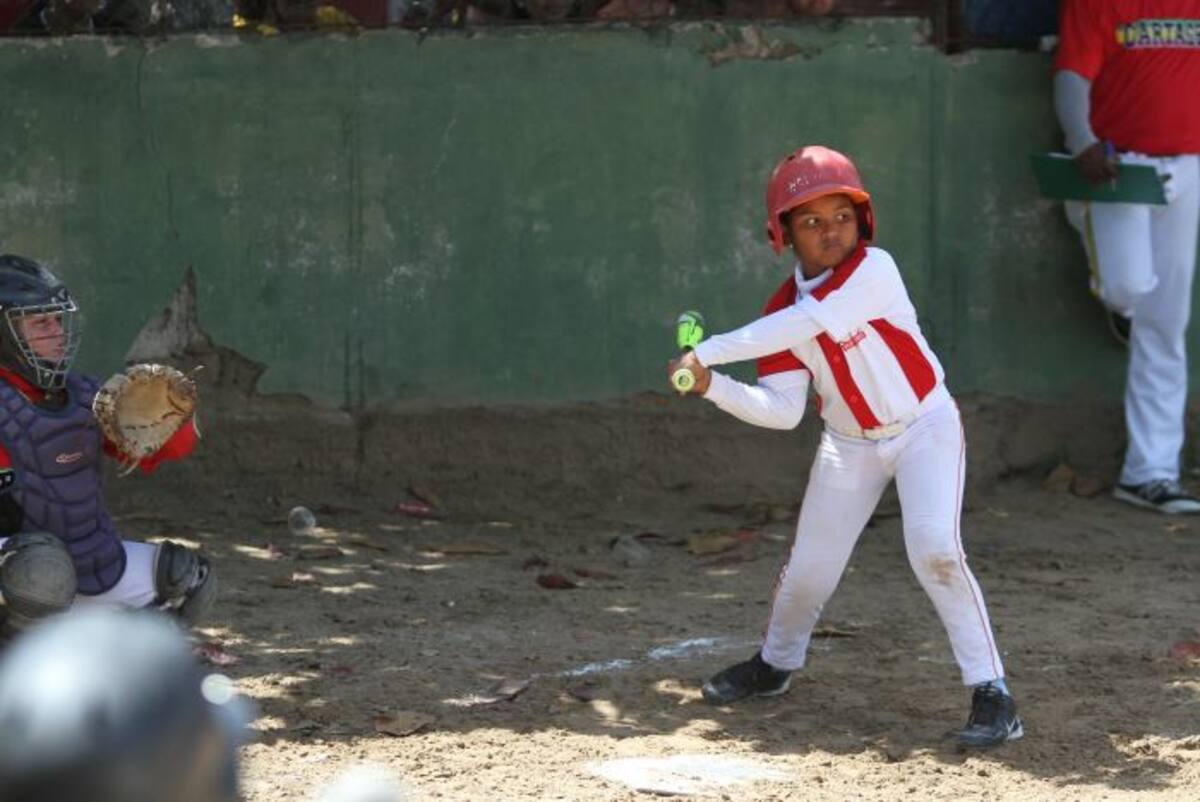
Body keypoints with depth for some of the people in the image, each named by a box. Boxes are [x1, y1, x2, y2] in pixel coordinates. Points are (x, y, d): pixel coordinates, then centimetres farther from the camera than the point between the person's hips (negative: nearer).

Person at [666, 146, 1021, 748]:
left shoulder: (874, 270, -22)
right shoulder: (783, 310, -7)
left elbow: (803, 323, -34)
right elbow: (784, 411, -11)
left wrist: (708, 352, -32)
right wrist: (712, 387, -26)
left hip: (925, 426, -5)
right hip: (850, 445, 5)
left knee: (935, 549, -23)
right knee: (809, 568, 7)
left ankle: (991, 694, -18)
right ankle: (776, 664, 38)